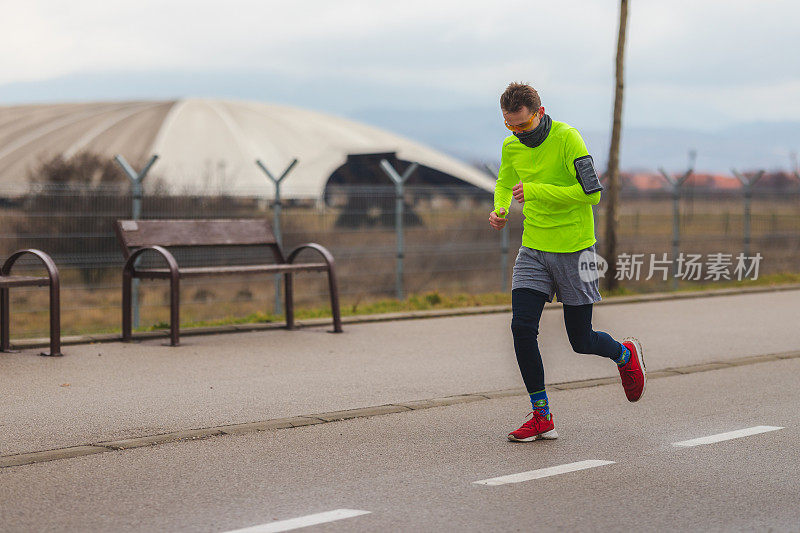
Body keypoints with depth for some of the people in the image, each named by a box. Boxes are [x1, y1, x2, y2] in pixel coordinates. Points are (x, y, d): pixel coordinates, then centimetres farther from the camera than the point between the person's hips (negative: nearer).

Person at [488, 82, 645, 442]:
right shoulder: (511, 146, 3)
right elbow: (504, 184, 23)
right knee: (522, 327, -11)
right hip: (533, 249, 5)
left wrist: (537, 190, -24)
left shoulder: (567, 139, -15)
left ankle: (626, 354, 39)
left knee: (581, 341, 3)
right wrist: (499, 210, 1)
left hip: (573, 249, -5)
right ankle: (541, 417, 0)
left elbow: (592, 192, -20)